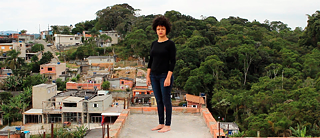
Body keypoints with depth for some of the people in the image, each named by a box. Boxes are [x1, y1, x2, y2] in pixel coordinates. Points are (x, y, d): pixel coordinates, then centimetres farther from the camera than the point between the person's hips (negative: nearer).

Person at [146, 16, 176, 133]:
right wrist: (148, 76, 8)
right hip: (154, 76, 6)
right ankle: (161, 123, 21)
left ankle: (168, 125, 10)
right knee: (159, 101, 12)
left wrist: (168, 78, -17)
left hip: (165, 75, -6)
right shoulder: (154, 44, 11)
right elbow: (151, 60, 13)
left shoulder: (170, 44, -7)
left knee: (166, 100, 0)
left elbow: (172, 62, -11)